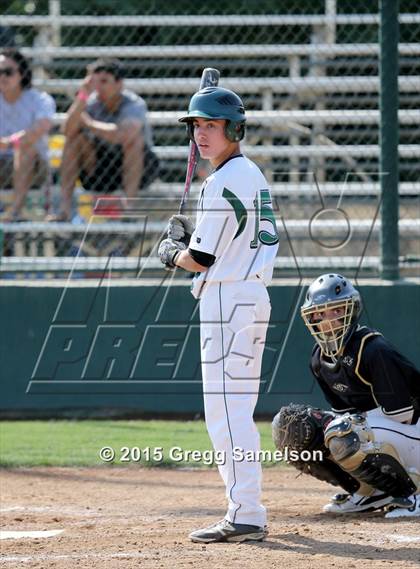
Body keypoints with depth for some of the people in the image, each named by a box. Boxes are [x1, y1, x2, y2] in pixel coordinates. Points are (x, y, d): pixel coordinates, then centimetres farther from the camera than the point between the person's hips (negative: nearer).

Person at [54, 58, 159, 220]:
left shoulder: (135, 105, -20)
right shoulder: (92, 102, -9)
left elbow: (124, 135, -42)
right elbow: (68, 131, -25)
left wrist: (89, 123, -25)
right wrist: (83, 95, -34)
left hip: (139, 168, -4)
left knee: (133, 138, -32)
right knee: (74, 139, -17)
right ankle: (65, 208, -24)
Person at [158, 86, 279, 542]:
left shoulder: (224, 182, -14)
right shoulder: (252, 175, 17)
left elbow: (202, 259, -14)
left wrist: (170, 253, 6)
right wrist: (189, 237, 17)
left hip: (228, 300, -11)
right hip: (251, 295, 11)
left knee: (227, 410, -13)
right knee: (233, 411, 15)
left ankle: (245, 516, -17)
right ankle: (247, 510, 18)